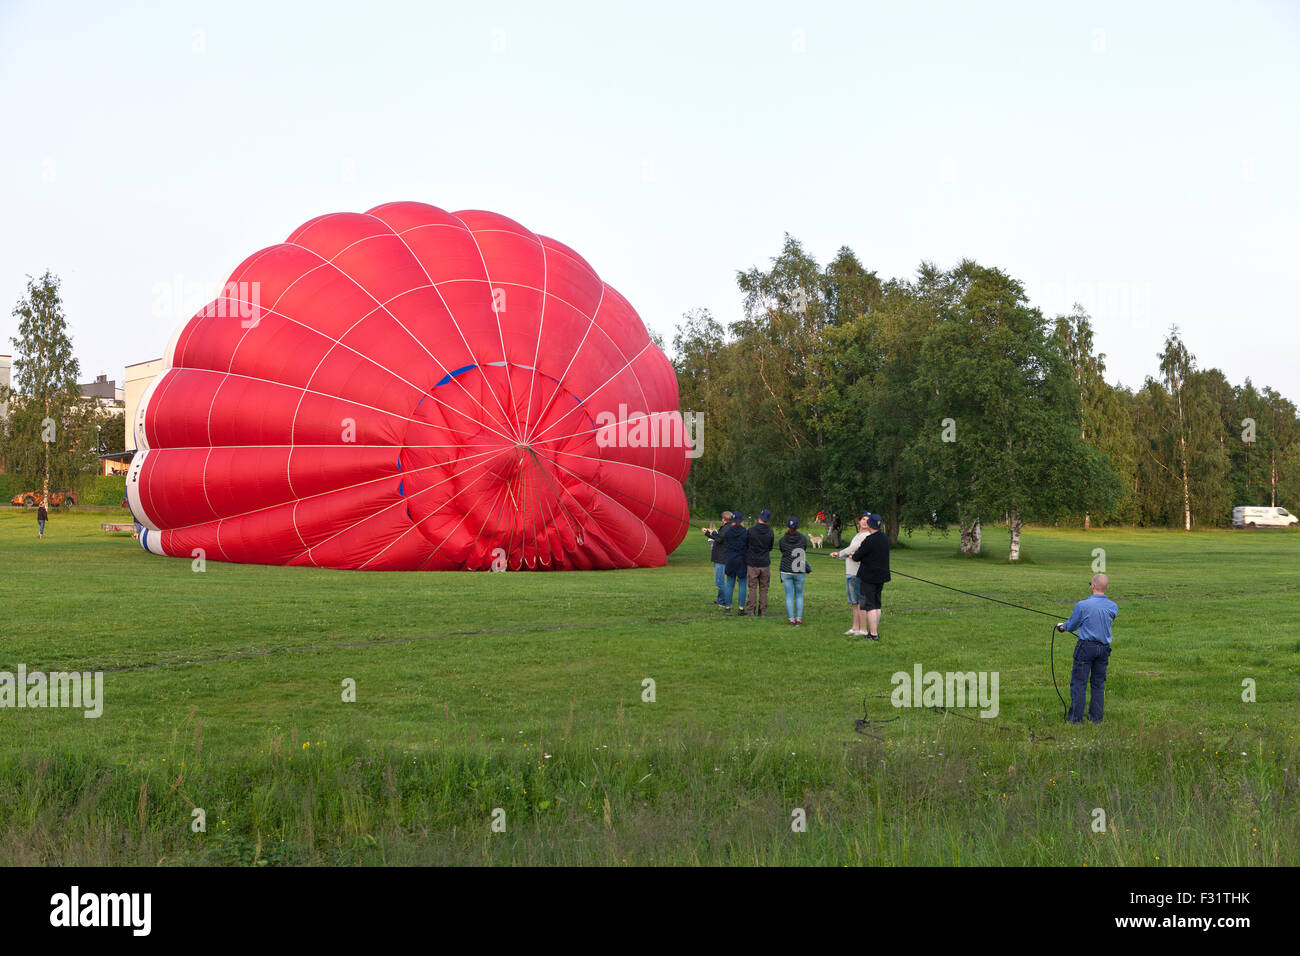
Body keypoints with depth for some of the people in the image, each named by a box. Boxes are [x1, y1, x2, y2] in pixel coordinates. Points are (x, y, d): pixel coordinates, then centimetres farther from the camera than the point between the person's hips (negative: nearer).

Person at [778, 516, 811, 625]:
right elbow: (805, 552, 10)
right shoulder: (803, 538, -3)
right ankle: (799, 618, 6)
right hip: (799, 571, 0)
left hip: (786, 571, 0)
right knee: (799, 595, 10)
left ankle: (791, 619, 3)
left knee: (789, 596, 5)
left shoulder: (783, 539, -5)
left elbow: (782, 552, 7)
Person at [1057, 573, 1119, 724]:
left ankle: (1076, 717, 2)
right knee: (1098, 683, 13)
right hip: (1104, 648, 5)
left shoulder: (1082, 605, -14)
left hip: (1086, 647, -5)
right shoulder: (1113, 607, 0)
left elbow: (1072, 625, -1)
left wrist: (1062, 625, 24)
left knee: (1078, 682, 1)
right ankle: (1096, 716, 17)